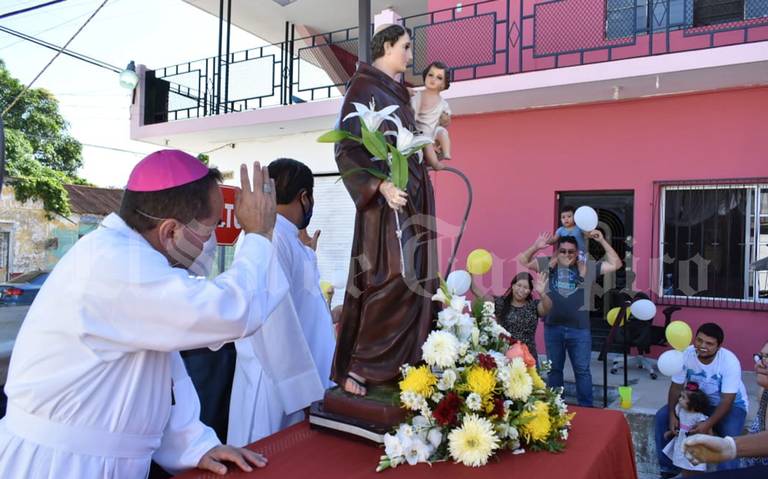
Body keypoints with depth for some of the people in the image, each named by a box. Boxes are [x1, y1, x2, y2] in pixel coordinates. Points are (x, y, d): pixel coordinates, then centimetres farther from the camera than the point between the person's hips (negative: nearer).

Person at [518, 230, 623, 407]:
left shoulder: (588, 267, 2)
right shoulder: (548, 264, 4)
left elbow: (615, 264, 1)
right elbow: (523, 261, 7)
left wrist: (602, 241, -6)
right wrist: (536, 247, -11)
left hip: (579, 327, -1)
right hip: (553, 327, 2)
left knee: (582, 370, 7)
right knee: (554, 369, 14)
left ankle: (586, 407, 19)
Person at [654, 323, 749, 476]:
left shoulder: (730, 362, -30)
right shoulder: (687, 355, -21)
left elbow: (727, 400, -28)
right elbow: (676, 387, -11)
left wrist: (708, 424, -40)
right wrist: (672, 415, -25)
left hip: (731, 404, -3)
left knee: (730, 437, -33)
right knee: (662, 416, -12)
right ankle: (669, 469, 1)